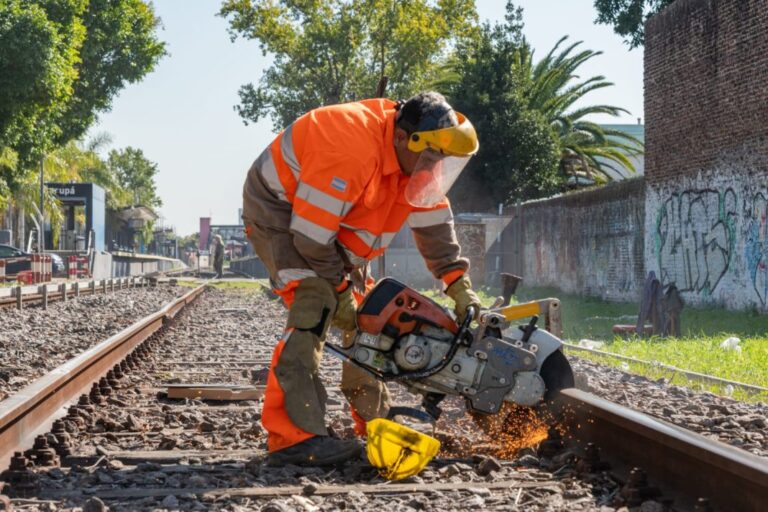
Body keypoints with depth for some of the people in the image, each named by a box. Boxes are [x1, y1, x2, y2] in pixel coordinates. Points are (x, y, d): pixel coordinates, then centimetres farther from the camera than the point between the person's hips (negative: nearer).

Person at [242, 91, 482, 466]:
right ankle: (293, 437, -29)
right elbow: (310, 235, -33)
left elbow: (434, 223, -2)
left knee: (365, 317, 7)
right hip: (279, 210, -9)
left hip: (332, 219, 9)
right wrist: (339, 290, -20)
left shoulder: (415, 156, -10)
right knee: (314, 308, -25)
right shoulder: (353, 151, -37)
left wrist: (461, 287, -9)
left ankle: (375, 423, 19)